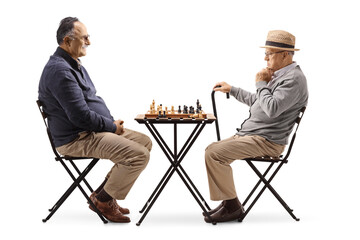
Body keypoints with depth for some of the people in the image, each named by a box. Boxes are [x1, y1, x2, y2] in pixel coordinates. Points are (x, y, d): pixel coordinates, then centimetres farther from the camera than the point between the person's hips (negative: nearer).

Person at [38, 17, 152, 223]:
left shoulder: (74, 65, 16)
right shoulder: (60, 70, -20)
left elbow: (92, 101, 22)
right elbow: (81, 116, -25)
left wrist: (112, 122, 6)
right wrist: (112, 126, -11)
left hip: (93, 129, 11)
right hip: (76, 139, -11)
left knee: (145, 142, 9)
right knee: (139, 155, -20)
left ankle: (103, 194, 11)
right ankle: (103, 200, 0)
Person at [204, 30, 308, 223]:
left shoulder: (293, 78, -16)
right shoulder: (278, 75, 18)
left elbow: (272, 108, -29)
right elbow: (256, 101, 31)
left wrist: (261, 84, -13)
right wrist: (231, 89, 33)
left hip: (266, 141, -11)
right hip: (251, 135, 11)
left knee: (215, 154, -20)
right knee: (212, 150, 11)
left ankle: (232, 206, -7)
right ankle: (228, 202, 15)